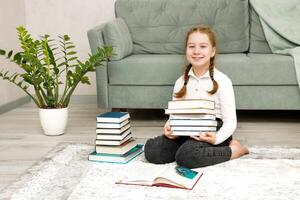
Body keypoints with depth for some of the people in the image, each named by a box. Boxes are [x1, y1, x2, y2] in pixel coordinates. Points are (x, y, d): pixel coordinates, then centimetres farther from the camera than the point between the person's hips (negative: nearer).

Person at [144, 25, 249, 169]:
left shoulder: (222, 81, -6)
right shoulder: (181, 82, 9)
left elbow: (230, 121, -8)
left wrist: (217, 138, -28)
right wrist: (169, 127, -13)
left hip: (212, 131, -4)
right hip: (186, 132, 5)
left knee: (186, 156, -33)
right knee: (151, 149, -18)